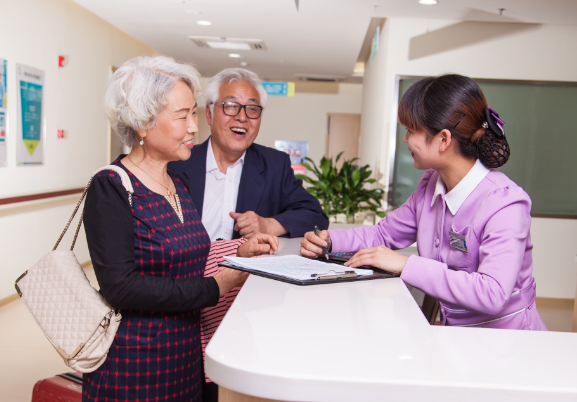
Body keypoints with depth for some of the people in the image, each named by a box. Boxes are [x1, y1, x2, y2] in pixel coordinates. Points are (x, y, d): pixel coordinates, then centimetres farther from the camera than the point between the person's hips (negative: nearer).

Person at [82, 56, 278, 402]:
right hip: (134, 363, -7)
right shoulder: (111, 187, -15)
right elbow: (121, 287, -23)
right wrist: (215, 287, -20)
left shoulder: (178, 185, 9)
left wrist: (239, 251, -3)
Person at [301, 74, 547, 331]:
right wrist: (328, 240, -1)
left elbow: (493, 294, -32)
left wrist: (406, 265, -28)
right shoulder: (431, 184, 2)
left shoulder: (505, 203, -21)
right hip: (455, 336, 6)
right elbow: (385, 234, 15)